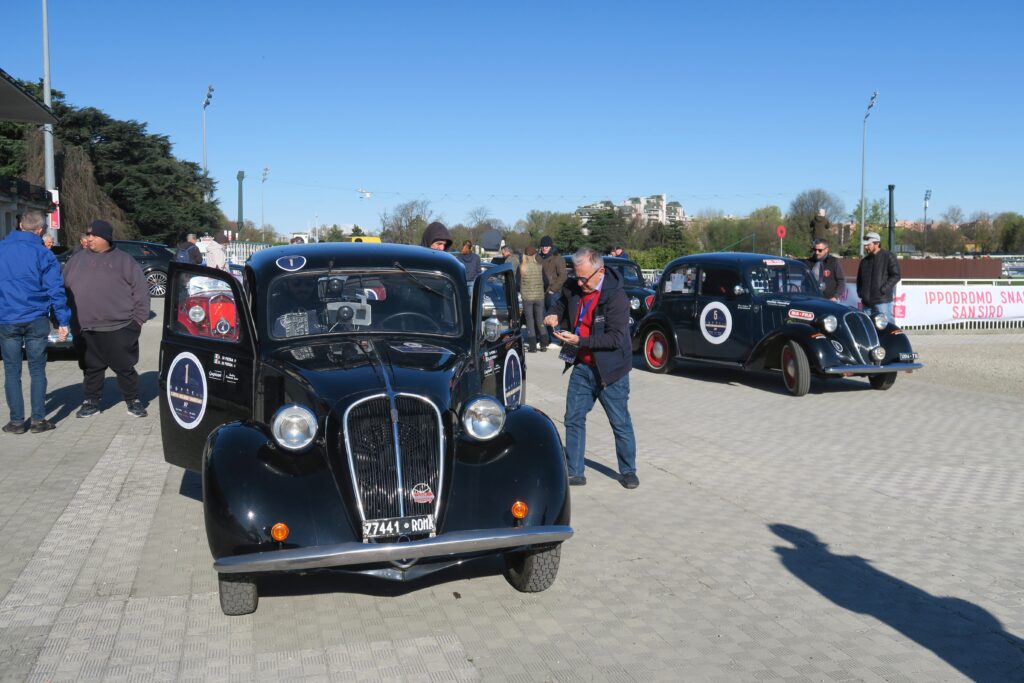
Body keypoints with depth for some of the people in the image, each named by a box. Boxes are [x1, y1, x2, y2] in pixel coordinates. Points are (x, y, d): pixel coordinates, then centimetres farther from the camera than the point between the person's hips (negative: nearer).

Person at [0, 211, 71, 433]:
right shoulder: (43, 254, -5)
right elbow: (55, 290, -9)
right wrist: (63, 321, -4)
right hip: (36, 321, -1)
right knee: (37, 370, 8)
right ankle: (38, 419, 9)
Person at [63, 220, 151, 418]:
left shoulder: (124, 260, 2)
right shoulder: (77, 260, 11)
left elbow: (140, 289, 0)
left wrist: (139, 317, -5)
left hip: (120, 328, -3)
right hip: (87, 330, 3)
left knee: (125, 367, 4)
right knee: (91, 368, 12)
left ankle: (133, 400, 17)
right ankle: (91, 401, 24)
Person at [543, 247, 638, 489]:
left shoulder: (616, 296, -20)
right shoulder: (573, 288, -1)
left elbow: (616, 338, -24)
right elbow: (561, 302, 23)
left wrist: (579, 340, -27)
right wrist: (553, 314, 0)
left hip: (610, 369, -6)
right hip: (582, 367, 6)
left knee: (620, 423, 6)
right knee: (573, 419, 7)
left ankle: (628, 472, 23)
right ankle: (574, 473, 17)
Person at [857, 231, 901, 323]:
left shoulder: (889, 257, 0)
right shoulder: (864, 261, 19)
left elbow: (896, 275, -6)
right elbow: (859, 278, 29)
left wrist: (884, 290, -14)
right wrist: (860, 292, 14)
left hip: (883, 301, -6)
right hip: (866, 302, 6)